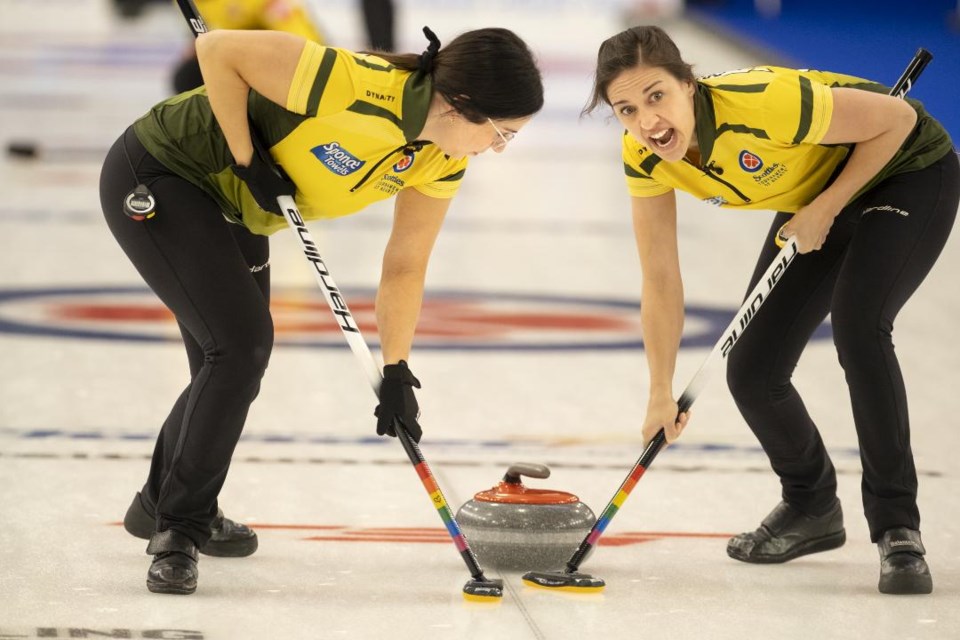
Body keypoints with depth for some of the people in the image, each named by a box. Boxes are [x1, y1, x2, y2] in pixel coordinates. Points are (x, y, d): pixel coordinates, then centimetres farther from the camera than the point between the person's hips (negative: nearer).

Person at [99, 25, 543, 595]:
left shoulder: (443, 161, -10)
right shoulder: (355, 87, -35)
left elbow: (405, 268, 1)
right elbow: (218, 49, -30)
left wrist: (396, 373, -1)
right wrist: (247, 160, -24)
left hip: (233, 211, 8)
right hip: (156, 177, -8)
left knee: (235, 366, 14)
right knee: (240, 346, -18)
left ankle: (163, 505, 39)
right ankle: (178, 529, -5)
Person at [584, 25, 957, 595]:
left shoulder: (763, 104, -39)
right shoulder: (645, 158, -19)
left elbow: (897, 118, -26)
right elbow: (661, 282, -9)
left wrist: (824, 210, -23)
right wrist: (662, 396, -9)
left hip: (910, 173, -7)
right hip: (813, 197, 7)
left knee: (857, 327, -30)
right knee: (751, 371, -1)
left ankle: (897, 529, -21)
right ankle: (812, 508, 27)